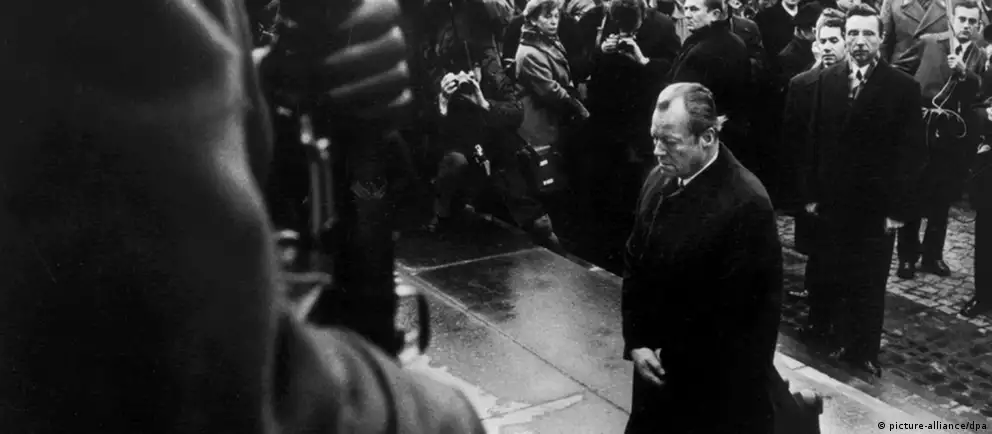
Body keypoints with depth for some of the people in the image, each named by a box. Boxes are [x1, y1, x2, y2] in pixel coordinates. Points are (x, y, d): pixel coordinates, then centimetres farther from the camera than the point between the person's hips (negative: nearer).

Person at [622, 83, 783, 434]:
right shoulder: (659, 180, 0)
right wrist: (636, 342, 0)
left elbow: (738, 310, -19)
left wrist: (678, 362, -13)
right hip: (657, 368, 6)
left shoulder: (746, 203, -21)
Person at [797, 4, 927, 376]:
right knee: (833, 277, 10)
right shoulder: (826, 80, 3)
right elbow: (813, 141, 4)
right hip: (831, 200, 3)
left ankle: (864, 351, 22)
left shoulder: (903, 87, -5)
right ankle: (845, 340, 28)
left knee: (870, 285, 7)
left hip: (876, 206, -2)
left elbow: (911, 152, -6)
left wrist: (898, 207, -10)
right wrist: (809, 192, 0)